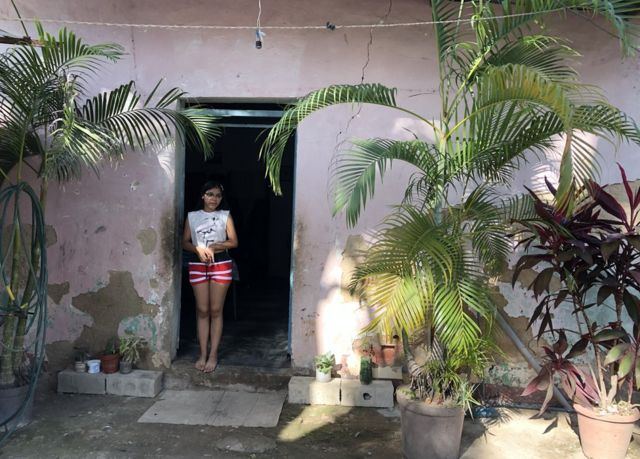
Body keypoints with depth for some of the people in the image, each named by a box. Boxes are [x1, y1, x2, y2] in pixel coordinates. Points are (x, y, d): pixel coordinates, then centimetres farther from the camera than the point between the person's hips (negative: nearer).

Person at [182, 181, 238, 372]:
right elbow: (185, 242, 7)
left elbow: (234, 241, 1)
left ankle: (213, 355, 7)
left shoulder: (225, 216, 6)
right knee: (202, 310, 3)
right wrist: (198, 249, -13)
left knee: (215, 310, 0)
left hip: (220, 264, -1)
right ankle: (202, 354, 11)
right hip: (198, 265, 1)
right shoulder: (192, 216, 9)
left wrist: (214, 246, -12)